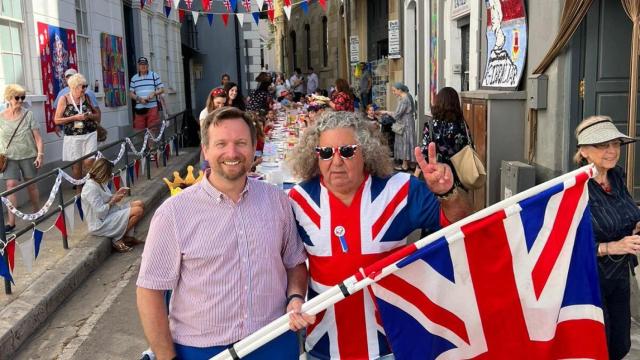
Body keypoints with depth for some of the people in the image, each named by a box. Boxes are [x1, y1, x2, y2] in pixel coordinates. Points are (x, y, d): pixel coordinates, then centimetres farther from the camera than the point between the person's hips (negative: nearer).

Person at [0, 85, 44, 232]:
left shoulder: (28, 115, -4)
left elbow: (38, 138, -4)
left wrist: (40, 154, -13)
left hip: (28, 156, 0)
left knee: (31, 185, 10)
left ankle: (36, 212, 32)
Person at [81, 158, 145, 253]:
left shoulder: (100, 183, 6)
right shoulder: (91, 188, -24)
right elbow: (100, 212, -26)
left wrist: (116, 194, 0)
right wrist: (113, 201, -14)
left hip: (110, 214, 11)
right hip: (101, 225, -11)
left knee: (139, 204, 6)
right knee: (138, 211, -20)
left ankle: (128, 237, 2)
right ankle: (117, 240, -7)